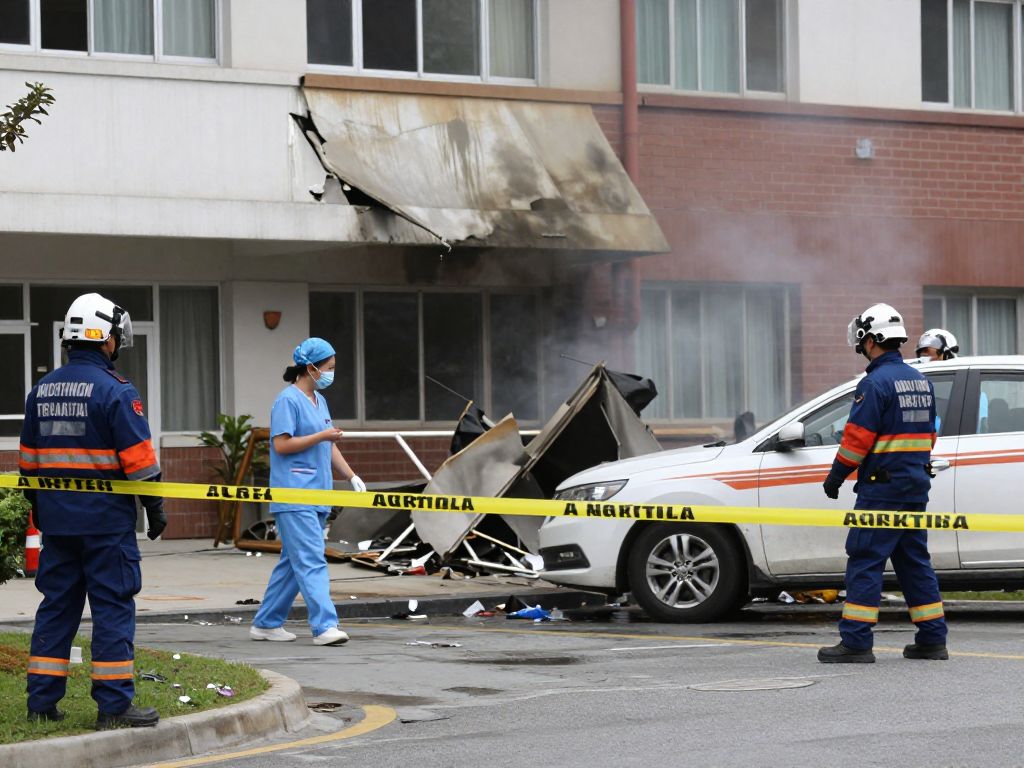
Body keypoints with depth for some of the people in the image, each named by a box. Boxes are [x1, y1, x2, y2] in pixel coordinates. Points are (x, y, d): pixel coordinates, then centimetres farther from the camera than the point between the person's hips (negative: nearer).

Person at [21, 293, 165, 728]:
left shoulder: (41, 390, 9)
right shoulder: (115, 390, -11)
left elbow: (29, 459, 16)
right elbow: (138, 457, -13)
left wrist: (37, 506, 25)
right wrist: (155, 507, -4)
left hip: (56, 517, 6)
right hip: (105, 517, -6)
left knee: (56, 603, 12)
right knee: (113, 605, -2)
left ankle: (42, 701, 13)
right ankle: (114, 705, -2)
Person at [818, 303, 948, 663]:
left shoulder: (875, 383, -14)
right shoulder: (921, 381, 14)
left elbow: (858, 437, -16)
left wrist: (836, 475, -5)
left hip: (882, 488, -8)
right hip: (916, 485, 8)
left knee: (865, 561, -6)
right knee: (914, 561, 13)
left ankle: (856, 642, -8)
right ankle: (932, 640, 13)